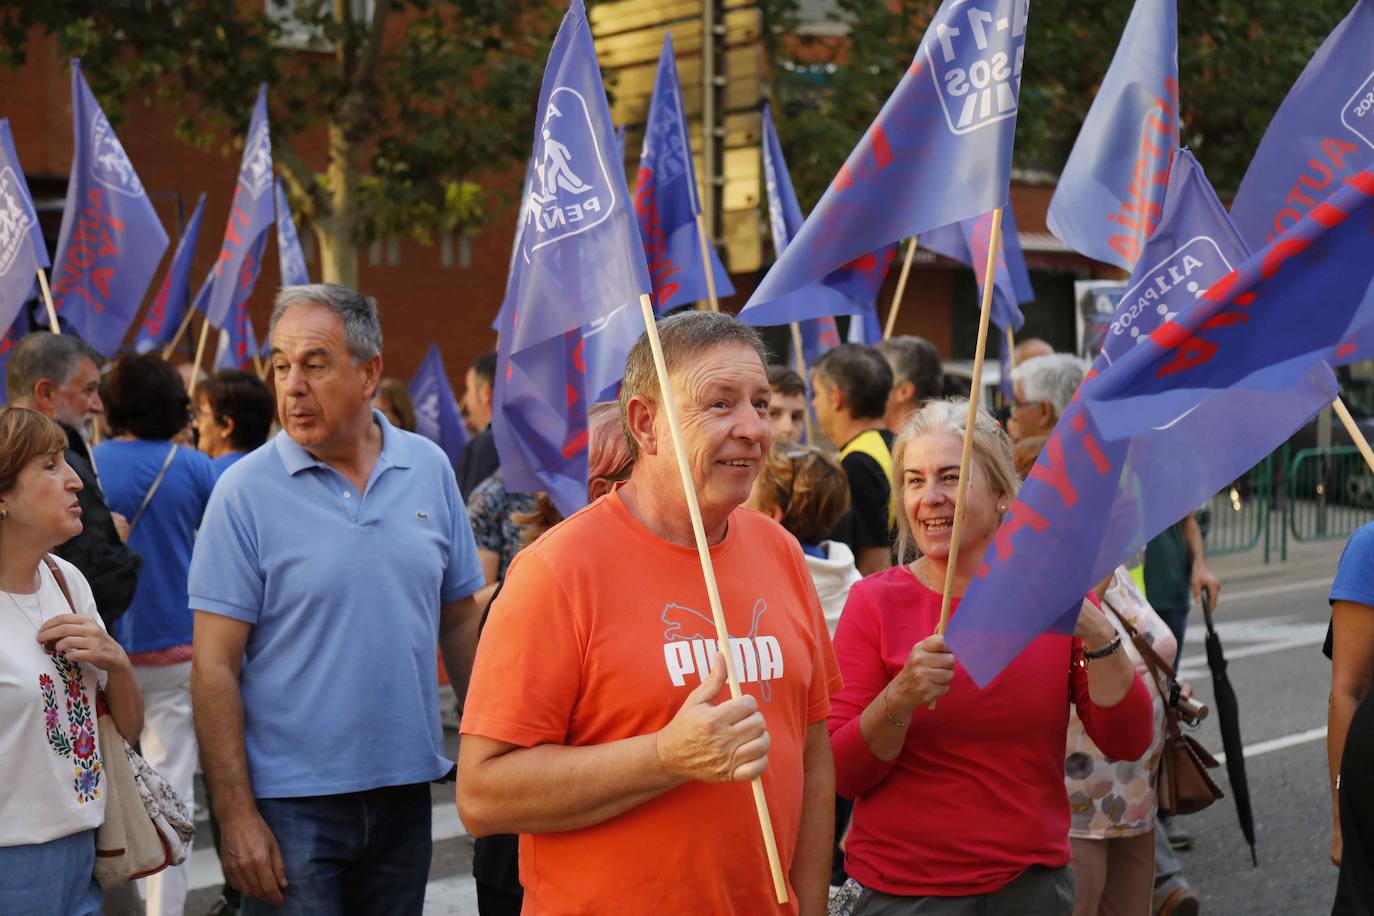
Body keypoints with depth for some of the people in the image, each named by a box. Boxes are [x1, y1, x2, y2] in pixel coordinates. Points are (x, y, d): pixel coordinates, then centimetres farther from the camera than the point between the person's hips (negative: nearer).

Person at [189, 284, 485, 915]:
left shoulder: (429, 468, 4)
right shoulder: (246, 491, -7)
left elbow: (460, 621, 12)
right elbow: (215, 668, -9)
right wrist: (236, 816, -14)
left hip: (406, 793, 4)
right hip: (291, 802, -3)